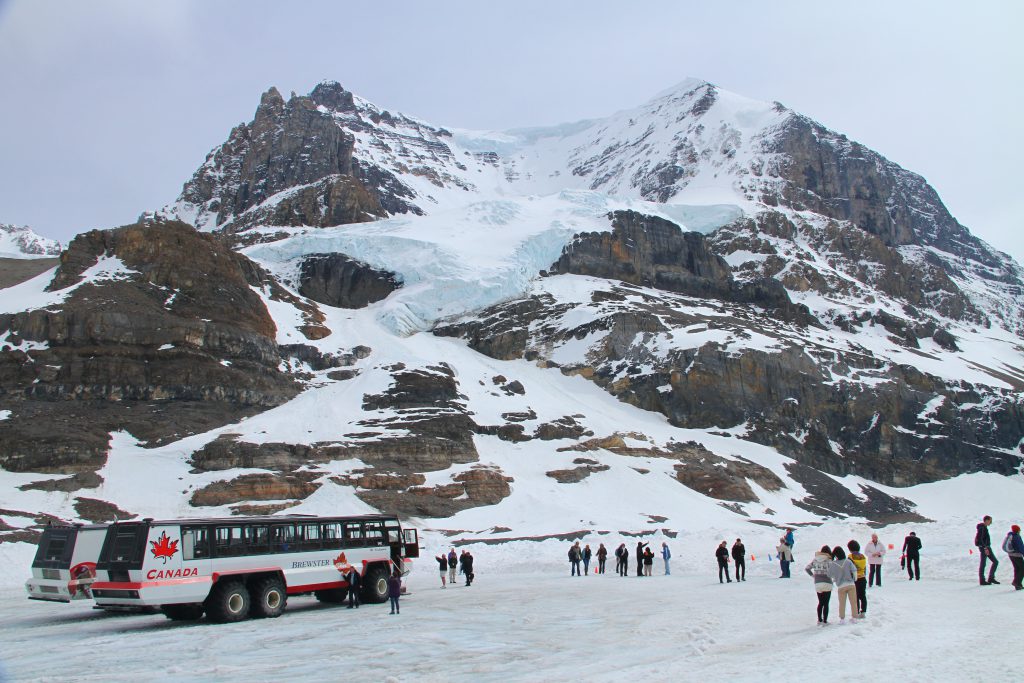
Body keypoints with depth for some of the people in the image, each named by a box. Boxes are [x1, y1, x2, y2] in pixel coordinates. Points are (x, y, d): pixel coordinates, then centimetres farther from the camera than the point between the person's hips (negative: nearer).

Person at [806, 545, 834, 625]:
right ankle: (825, 621, 2)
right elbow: (830, 573, -18)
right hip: (827, 584, -4)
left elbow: (806, 568, 6)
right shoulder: (828, 561, -9)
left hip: (817, 584, 4)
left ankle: (819, 620, 17)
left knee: (820, 603, 17)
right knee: (826, 603, 3)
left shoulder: (815, 560, 5)